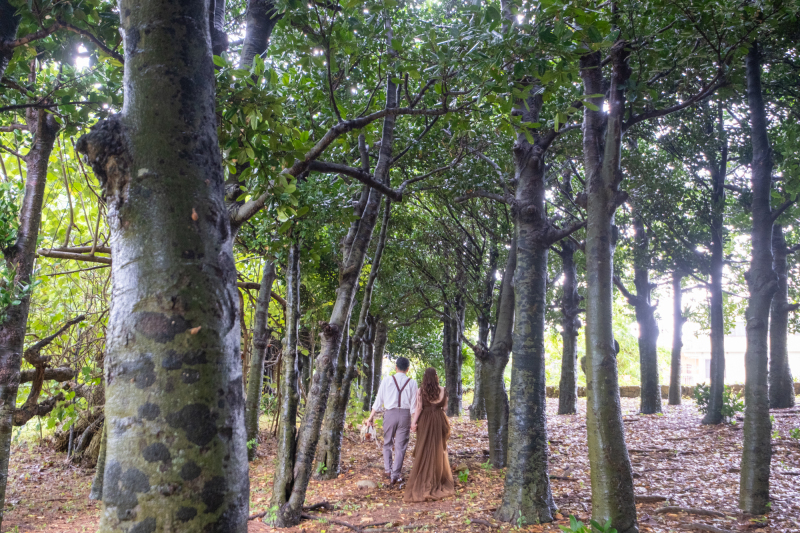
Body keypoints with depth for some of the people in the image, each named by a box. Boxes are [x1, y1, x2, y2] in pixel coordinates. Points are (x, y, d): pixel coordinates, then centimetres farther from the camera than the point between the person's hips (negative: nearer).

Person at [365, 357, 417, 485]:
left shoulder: (386, 381, -2)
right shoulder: (412, 383, -1)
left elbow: (379, 400, 1)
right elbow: (413, 404, 1)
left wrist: (371, 416, 9)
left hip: (390, 413, 0)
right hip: (405, 414, 0)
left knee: (387, 443, 19)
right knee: (400, 446, 6)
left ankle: (387, 470, 18)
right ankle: (395, 475, 8)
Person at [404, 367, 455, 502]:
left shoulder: (421, 391, -8)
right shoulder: (443, 390, -4)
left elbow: (419, 408, -10)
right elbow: (445, 408, 3)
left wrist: (414, 422, -5)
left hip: (425, 421, -1)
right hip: (439, 421, 1)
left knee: (424, 451, 5)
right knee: (438, 451, 12)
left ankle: (424, 482, 5)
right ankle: (438, 480, 20)